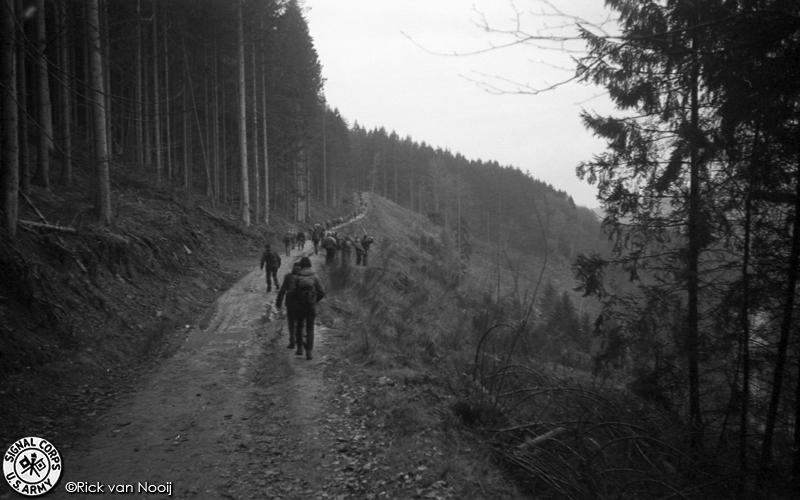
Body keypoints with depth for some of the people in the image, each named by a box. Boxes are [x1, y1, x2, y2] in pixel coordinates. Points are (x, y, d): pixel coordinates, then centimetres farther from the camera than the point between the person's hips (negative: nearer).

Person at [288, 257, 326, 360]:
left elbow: (291, 291, -12)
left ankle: (300, 348, 19)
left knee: (299, 327, 21)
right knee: (310, 329, 7)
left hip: (300, 307, 0)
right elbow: (322, 292, -5)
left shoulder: (296, 277, -6)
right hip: (312, 306, 0)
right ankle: (309, 352, -2)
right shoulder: (315, 277, -4)